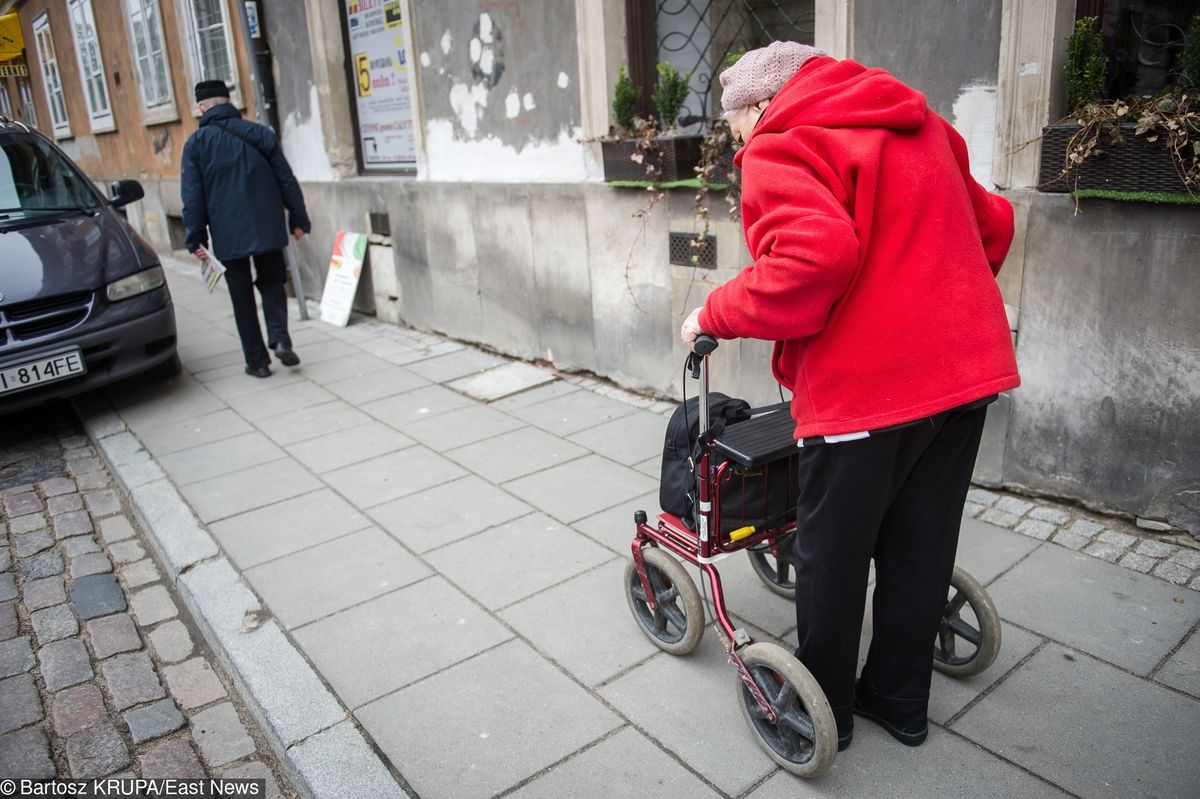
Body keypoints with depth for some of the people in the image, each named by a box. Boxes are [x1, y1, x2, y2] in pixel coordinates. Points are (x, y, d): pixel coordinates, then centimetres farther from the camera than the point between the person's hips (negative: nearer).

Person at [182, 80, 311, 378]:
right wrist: (298, 219, 11)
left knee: (242, 297, 8)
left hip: (228, 235, -1)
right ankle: (280, 339, -6)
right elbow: (287, 181, 4)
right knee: (272, 284, 16)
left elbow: (193, 197, -4)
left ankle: (257, 360, 11)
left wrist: (196, 239, 1)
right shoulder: (261, 134, 2)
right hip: (267, 229, 2)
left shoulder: (196, 143, -3)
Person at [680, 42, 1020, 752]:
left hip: (866, 385, -8)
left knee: (832, 558, 11)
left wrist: (716, 315, -14)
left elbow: (812, 256, -26)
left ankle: (823, 709, 30)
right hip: (970, 369, 8)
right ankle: (901, 700, 37)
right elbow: (992, 224, 23)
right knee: (921, 549, 19)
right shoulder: (920, 129, 18)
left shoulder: (781, 147, -8)